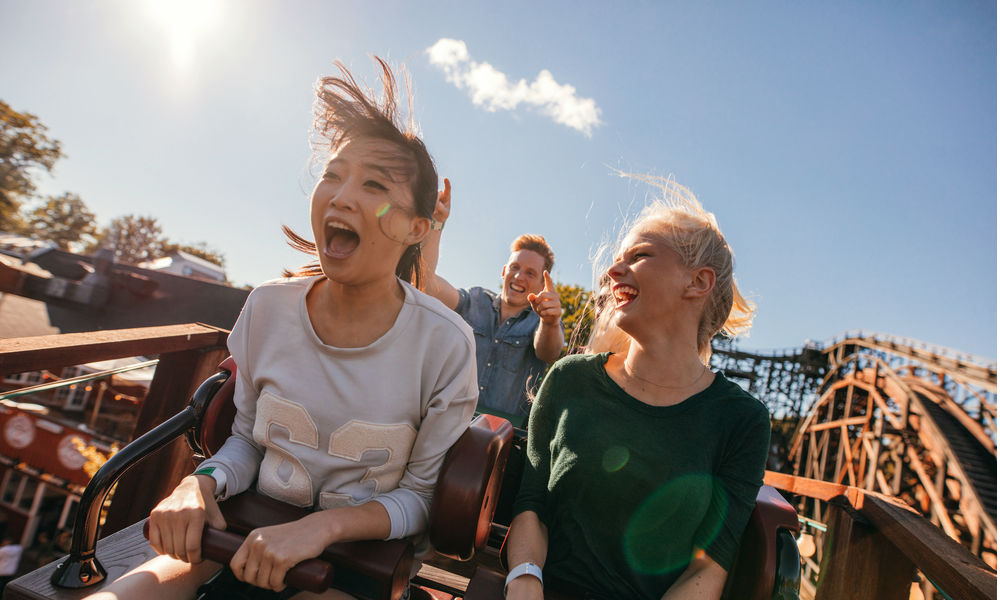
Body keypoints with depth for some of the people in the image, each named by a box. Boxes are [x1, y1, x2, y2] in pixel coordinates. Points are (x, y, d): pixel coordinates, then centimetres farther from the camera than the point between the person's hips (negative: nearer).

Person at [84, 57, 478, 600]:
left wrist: (323, 526, -23)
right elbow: (247, 437, 6)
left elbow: (421, 495, -9)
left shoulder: (445, 344, -19)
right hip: (254, 535, 3)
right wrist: (202, 483, -14)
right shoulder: (268, 308, -8)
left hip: (359, 553, -2)